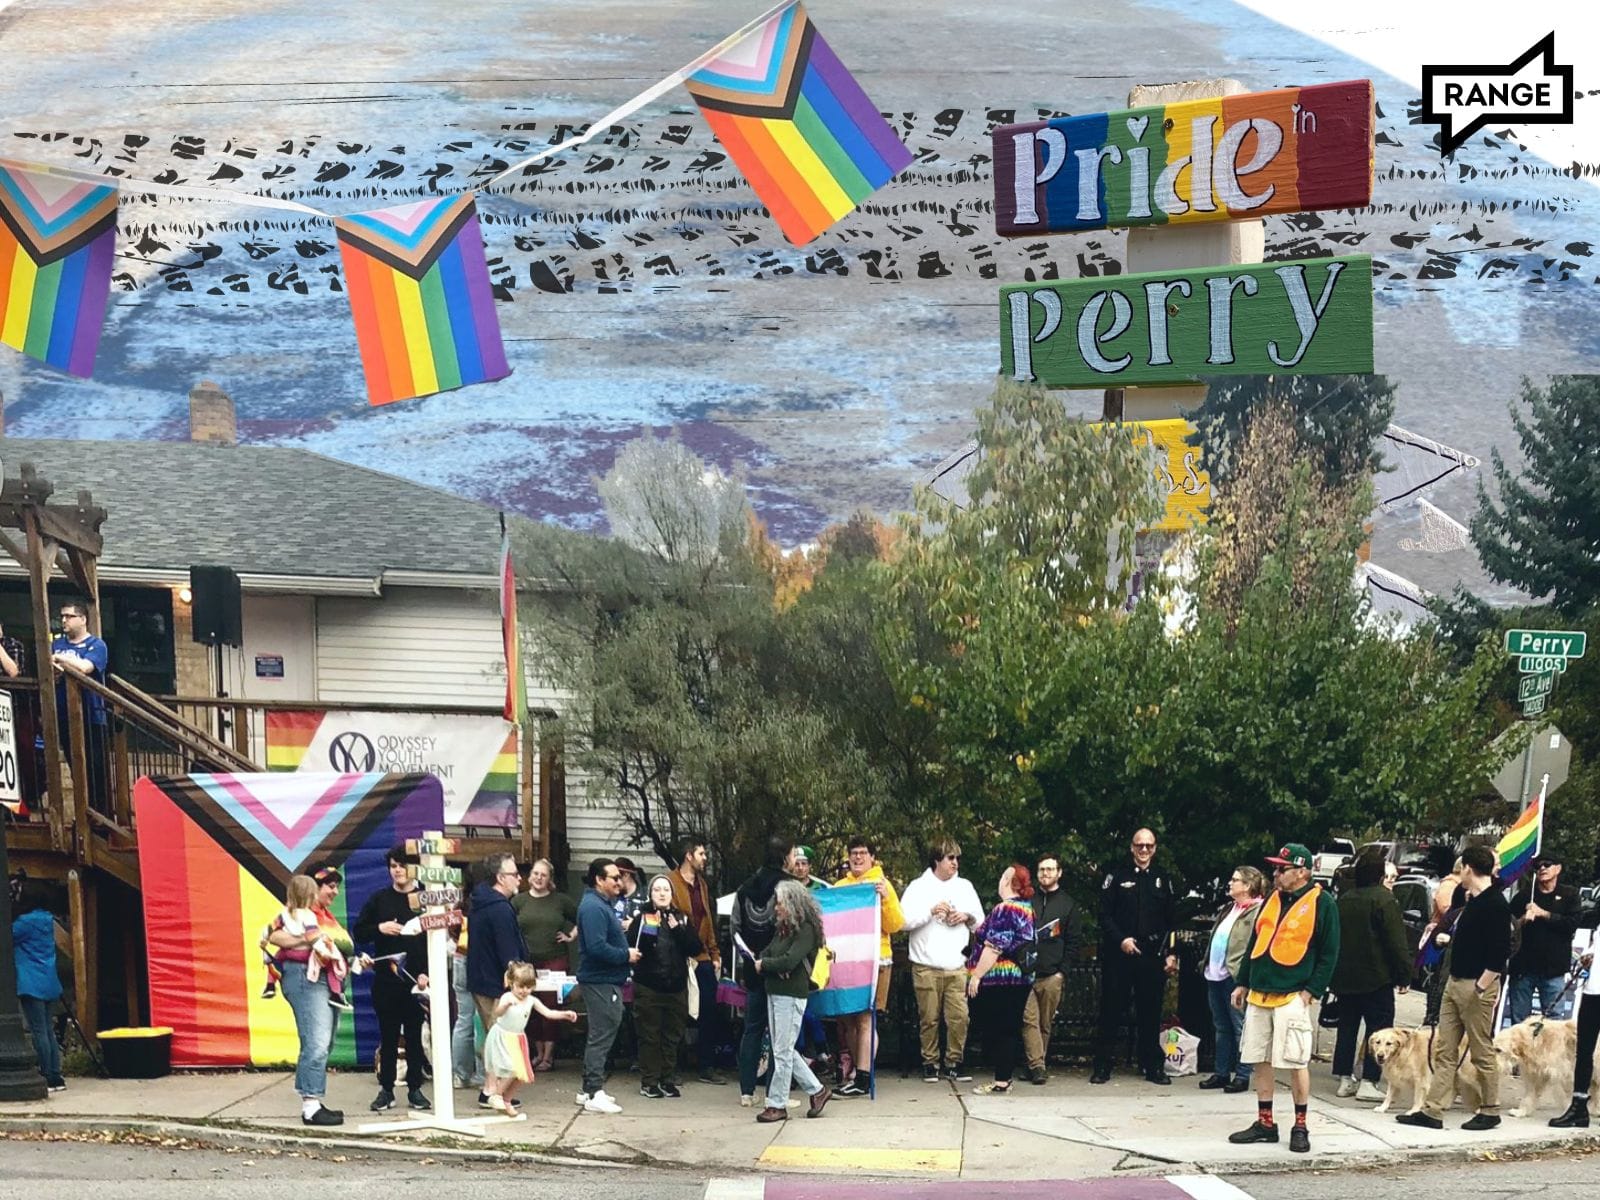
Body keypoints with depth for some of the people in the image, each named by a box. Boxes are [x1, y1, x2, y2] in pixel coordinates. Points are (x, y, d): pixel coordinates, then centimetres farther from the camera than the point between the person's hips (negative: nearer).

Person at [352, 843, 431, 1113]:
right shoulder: (379, 899, 7)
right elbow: (358, 932, 9)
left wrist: (426, 973, -13)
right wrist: (380, 928, -11)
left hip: (416, 979, -2)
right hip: (385, 979, 2)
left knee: (415, 1034, 4)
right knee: (388, 1035, 6)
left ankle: (415, 1088, 12)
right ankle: (386, 1089, 12)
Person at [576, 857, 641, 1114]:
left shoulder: (604, 904, 15)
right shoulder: (593, 907, -19)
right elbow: (597, 947, -27)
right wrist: (626, 955, -17)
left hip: (606, 980, 11)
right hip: (600, 981, -11)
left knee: (599, 1035, 16)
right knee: (602, 1036, -8)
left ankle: (589, 1090, 24)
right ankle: (594, 1094, -6)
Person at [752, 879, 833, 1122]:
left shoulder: (806, 930, -11)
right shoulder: (782, 928, 16)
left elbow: (789, 960, -21)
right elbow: (765, 954, 13)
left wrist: (763, 965, -6)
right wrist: (773, 968, -9)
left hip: (792, 995, -9)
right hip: (774, 993, 9)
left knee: (782, 1051, -4)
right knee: (783, 1050, 12)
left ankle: (777, 1104, 0)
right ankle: (817, 1090, 22)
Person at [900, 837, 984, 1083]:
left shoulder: (965, 887, 16)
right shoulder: (918, 887, 3)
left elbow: (981, 922, 20)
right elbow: (903, 921, -6)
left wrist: (968, 917, 0)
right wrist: (931, 911, -13)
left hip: (957, 967, 3)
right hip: (926, 967, -3)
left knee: (959, 1017, -6)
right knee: (929, 1019, 0)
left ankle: (953, 1063, 5)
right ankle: (930, 1063, 11)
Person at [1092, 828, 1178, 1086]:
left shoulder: (1162, 879, 12)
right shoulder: (1117, 876, 4)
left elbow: (1172, 920, 11)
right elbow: (1104, 914, 0)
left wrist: (1171, 954, 3)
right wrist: (1121, 940, -13)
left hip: (1152, 956, 2)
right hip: (1119, 955, -2)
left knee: (1150, 1012, 5)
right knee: (1112, 1011, 0)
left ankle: (1153, 1067, 11)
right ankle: (1102, 1067, 4)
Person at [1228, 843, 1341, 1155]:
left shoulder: (1321, 903, -5)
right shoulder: (1272, 900, 15)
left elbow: (1329, 952, -6)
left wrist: (1312, 989, -12)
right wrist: (1242, 983, 16)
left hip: (1292, 997, -7)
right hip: (1258, 994, 7)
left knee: (1297, 1062, -4)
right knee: (1260, 1061, 8)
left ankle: (1300, 1127, 4)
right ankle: (1265, 1124, 16)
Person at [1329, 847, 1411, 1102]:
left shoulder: (1344, 900, 8)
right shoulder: (1383, 900, -13)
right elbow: (1397, 942, -15)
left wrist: (1334, 974, 21)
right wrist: (1403, 975, -8)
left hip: (1345, 977, 7)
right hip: (1376, 978, -7)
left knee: (1347, 1028, 13)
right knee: (1378, 1028, -2)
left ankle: (1345, 1078, 14)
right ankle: (1368, 1082, -7)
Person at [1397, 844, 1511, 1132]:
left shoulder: (1495, 904, -15)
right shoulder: (1472, 901, 14)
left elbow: (1500, 952, -21)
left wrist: (1480, 987, -21)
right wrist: (1448, 938, 16)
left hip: (1477, 986, -10)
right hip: (1455, 983, 10)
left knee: (1482, 1052, 1)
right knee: (1444, 1050, 7)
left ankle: (1490, 1111, 12)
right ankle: (1433, 1111, 8)